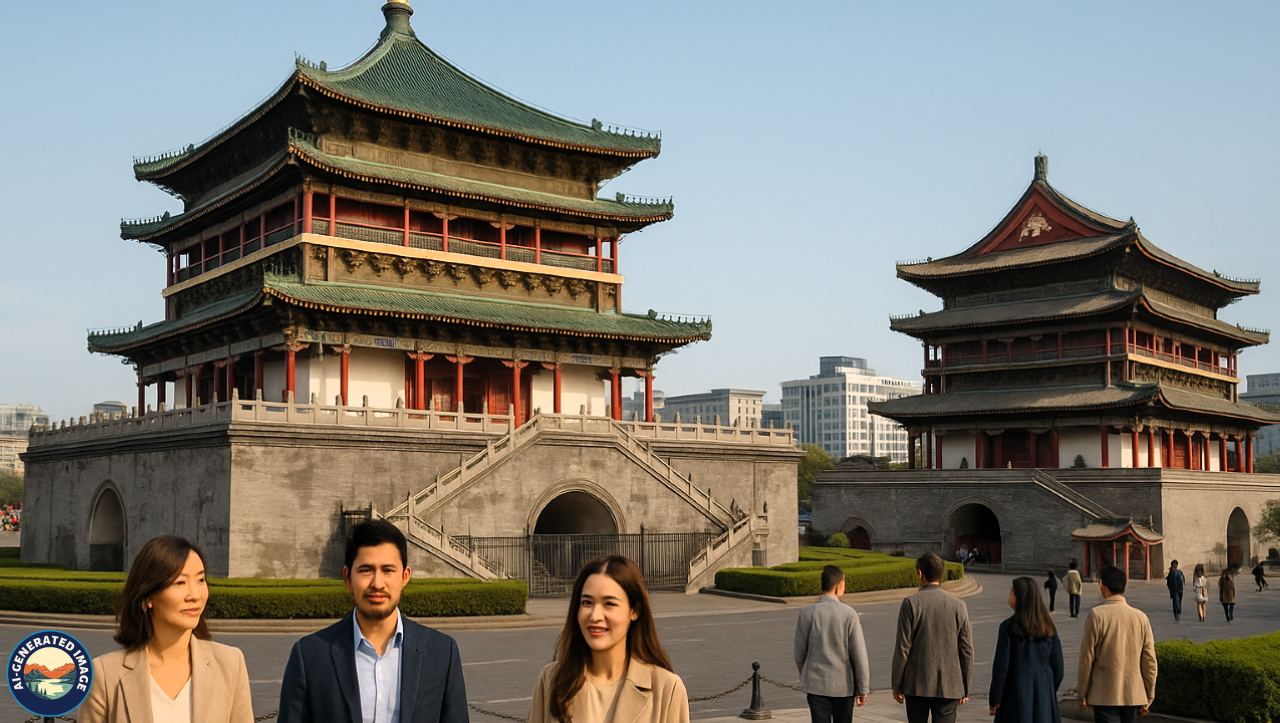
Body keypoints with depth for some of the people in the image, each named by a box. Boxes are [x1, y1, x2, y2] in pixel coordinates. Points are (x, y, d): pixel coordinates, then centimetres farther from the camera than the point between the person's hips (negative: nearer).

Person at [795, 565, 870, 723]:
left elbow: (800, 652, 2)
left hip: (816, 685, 0)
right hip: (844, 686, 0)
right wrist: (863, 688, 0)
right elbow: (859, 655, -8)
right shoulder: (849, 614, -9)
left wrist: (804, 676, 20)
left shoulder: (807, 614, -6)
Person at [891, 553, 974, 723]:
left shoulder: (910, 604, -9)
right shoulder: (958, 606, -2)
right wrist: (965, 688, 10)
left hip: (916, 684, -1)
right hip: (948, 686, 1)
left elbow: (902, 648, -8)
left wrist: (896, 685, 2)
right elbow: (966, 650, 1)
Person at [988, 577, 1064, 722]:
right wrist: (1051, 693, 19)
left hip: (1017, 695, -4)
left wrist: (994, 700, -3)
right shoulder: (1048, 627, 3)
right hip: (1044, 696, 4)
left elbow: (1001, 667, -11)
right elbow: (1057, 668, 6)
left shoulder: (1008, 627, -11)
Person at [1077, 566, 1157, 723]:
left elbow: (1087, 657, -8)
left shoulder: (1096, 615, -11)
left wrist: (1082, 692, 3)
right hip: (1133, 695, 5)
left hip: (1105, 696, -5)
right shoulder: (1140, 617, 2)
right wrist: (1148, 698, 12)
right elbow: (1150, 661, 4)